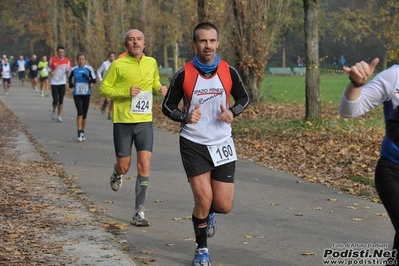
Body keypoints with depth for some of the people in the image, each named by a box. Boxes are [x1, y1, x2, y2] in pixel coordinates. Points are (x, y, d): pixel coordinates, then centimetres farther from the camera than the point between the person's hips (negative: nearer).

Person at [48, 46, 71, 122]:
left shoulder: (67, 61, 1)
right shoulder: (52, 59, -4)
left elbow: (69, 71, 9)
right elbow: (49, 68, 11)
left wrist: (68, 71, -15)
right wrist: (51, 72, -10)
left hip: (62, 83, 2)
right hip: (54, 83, -2)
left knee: (61, 100, 0)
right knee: (55, 100, -8)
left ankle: (59, 116, 12)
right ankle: (54, 110, 23)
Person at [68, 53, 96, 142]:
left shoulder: (89, 68, -3)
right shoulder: (73, 69, 1)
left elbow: (94, 80, -3)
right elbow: (70, 77, 21)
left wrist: (88, 78, -21)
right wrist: (70, 83, 1)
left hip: (86, 94, 1)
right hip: (77, 94, -1)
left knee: (84, 114, 10)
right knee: (80, 112, -17)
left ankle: (82, 132, 26)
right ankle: (79, 133, -13)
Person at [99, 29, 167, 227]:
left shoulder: (151, 63, 6)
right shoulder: (118, 65, -6)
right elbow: (103, 89, -3)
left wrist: (160, 89, 1)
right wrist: (126, 92, -17)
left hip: (145, 121, 2)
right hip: (123, 121, -2)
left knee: (144, 165, -9)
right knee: (124, 167, 5)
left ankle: (139, 212, -1)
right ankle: (117, 174, 45)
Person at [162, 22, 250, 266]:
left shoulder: (229, 72, -4)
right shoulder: (183, 75, -9)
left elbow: (244, 98, 10)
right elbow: (167, 106, 0)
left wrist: (232, 112, -11)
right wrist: (185, 117, -20)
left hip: (222, 144, 2)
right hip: (193, 144, -2)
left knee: (224, 206, -1)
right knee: (203, 199, -10)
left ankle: (209, 213, 39)